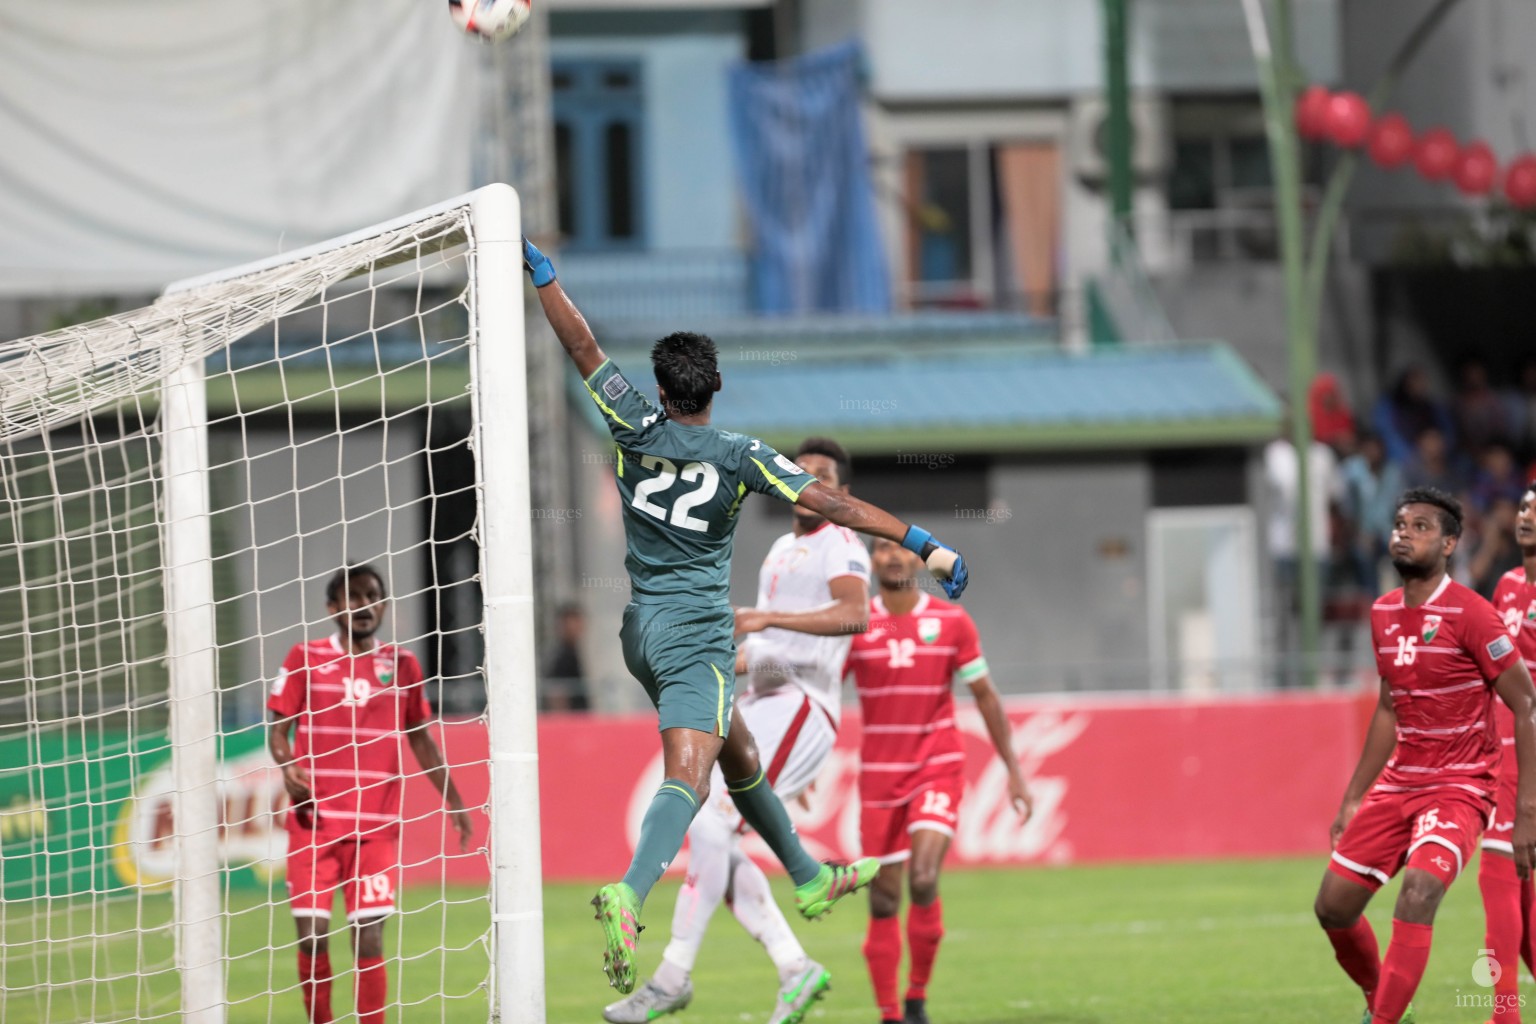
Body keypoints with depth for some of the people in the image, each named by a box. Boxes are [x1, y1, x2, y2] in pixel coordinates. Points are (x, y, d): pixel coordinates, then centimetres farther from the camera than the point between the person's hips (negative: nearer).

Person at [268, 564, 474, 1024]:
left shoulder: (401, 665, 9)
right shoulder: (305, 658, 4)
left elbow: (420, 740, 17)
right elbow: (278, 727, 3)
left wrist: (454, 801, 15)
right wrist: (287, 765, -18)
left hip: (376, 826, 1)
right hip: (314, 822, -1)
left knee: (369, 938, -6)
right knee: (312, 935, -2)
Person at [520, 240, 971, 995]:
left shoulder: (637, 431, -3)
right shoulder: (739, 457, -10)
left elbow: (583, 349, 0)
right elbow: (833, 504, -15)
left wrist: (542, 274, 7)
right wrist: (921, 543, -13)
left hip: (644, 628, 6)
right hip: (698, 634, -6)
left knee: (739, 754, 22)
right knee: (687, 777, -18)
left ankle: (808, 878, 36)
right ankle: (629, 893, -42)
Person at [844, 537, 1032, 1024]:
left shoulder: (952, 622, -1)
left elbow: (985, 697, 5)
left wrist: (1014, 771, 4)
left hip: (938, 768, -1)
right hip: (879, 775, 1)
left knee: (923, 882, -20)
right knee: (883, 900, 1)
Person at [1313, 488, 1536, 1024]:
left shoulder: (1469, 614, -14)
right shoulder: (1383, 614, 8)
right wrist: (1351, 800, 21)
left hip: (1459, 788, -7)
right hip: (1398, 782, 7)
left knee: (1417, 894, -29)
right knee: (1333, 906, 5)